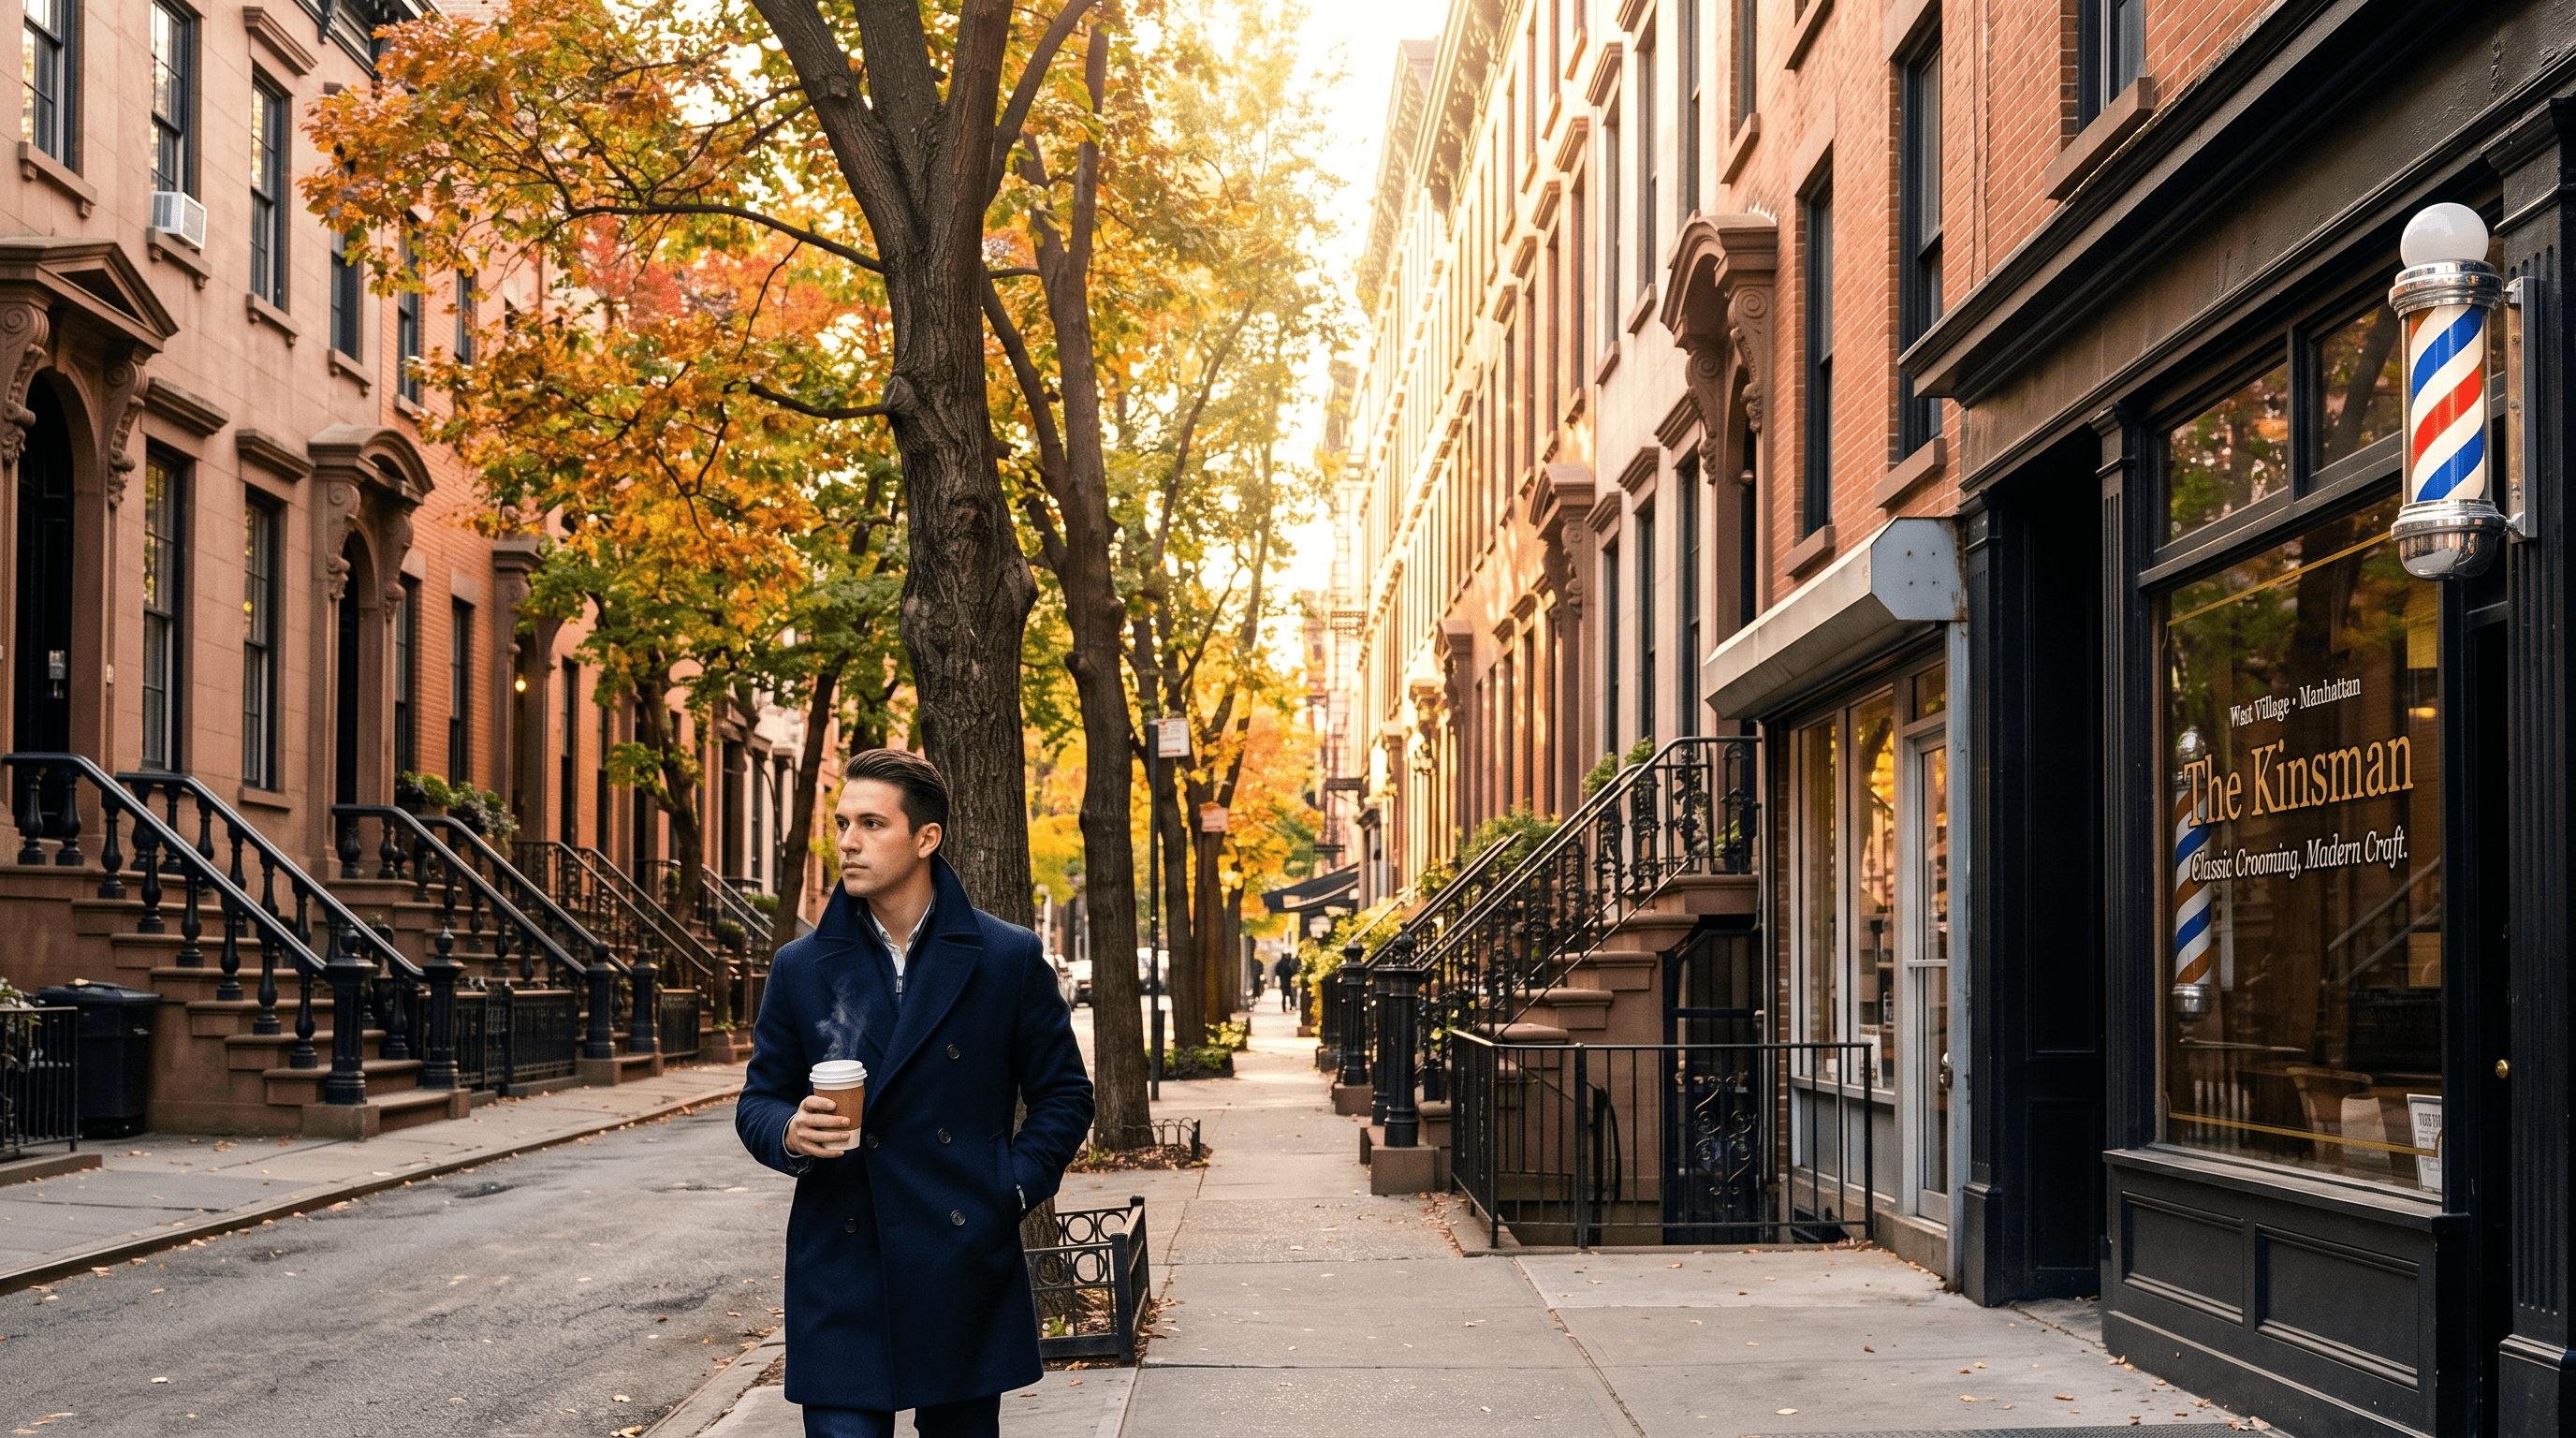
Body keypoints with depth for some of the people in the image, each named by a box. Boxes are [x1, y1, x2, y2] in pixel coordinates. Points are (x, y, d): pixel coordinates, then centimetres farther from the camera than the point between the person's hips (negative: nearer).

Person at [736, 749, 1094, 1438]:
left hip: (964, 1271, 0)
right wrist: (790, 1133, -11)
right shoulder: (802, 968, 6)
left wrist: (1012, 1189, -4)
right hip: (841, 1272, 0)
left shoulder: (1009, 959, 2)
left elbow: (1065, 1095, 8)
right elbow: (758, 1101, 11)